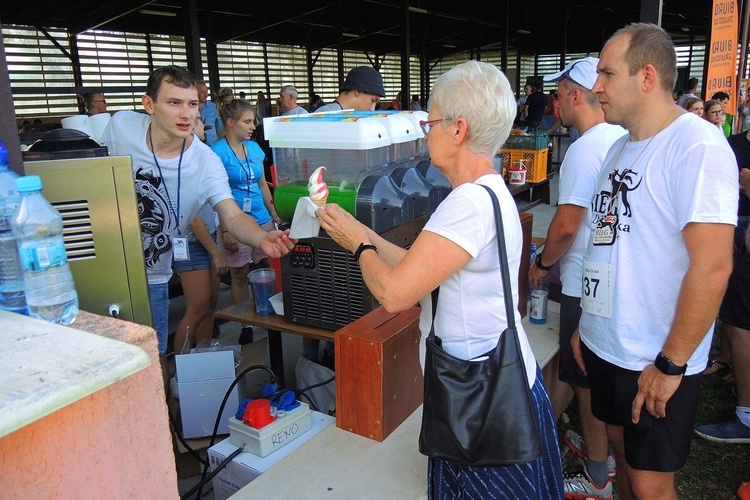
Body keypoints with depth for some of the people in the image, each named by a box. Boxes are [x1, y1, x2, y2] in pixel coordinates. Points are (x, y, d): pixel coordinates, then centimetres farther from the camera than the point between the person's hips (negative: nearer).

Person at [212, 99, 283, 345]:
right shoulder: (218, 152, -10)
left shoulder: (254, 147, 9)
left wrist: (275, 215, 17)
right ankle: (245, 326, 17)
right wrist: (225, 231, -17)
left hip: (262, 220, 6)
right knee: (240, 276, 6)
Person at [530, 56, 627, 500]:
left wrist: (542, 263, -5)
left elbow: (566, 225, -24)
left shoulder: (586, 148, -20)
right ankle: (604, 448, 41)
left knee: (588, 382, 5)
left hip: (587, 285, -9)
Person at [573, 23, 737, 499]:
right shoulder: (623, 147, 9)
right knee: (625, 453, 22)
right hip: (605, 346, 7)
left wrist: (671, 365, -19)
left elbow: (712, 266, -23)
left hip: (658, 363, -7)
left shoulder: (698, 146, -17)